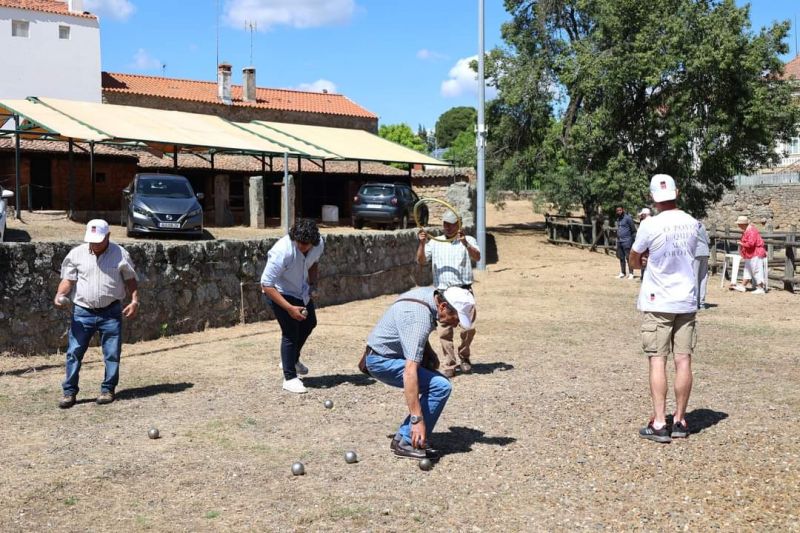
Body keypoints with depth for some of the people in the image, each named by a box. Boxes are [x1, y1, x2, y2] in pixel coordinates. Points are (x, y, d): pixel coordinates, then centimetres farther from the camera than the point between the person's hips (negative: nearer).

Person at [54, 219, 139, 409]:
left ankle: (108, 390, 17)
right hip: (83, 312, 1)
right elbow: (68, 279, 3)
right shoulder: (76, 254, 2)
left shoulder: (120, 254, -1)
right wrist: (60, 294, -16)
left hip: (111, 312, -1)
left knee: (112, 353, 3)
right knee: (74, 352, 0)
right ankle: (69, 392, 8)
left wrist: (134, 301, -7)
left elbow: (130, 280, 5)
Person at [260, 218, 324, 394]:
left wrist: (312, 283, -7)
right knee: (290, 333, -11)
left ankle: (292, 360, 44)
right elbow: (266, 285, -33)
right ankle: (290, 378, 4)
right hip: (279, 293, -7)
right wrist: (289, 308, -35)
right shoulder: (282, 251, -37)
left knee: (309, 323, 21)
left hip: (301, 290, 7)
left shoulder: (319, 244, -19)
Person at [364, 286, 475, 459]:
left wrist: (429, 353, 7)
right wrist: (417, 419, -39)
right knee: (441, 387, -19)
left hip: (395, 352, 10)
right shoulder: (420, 318, -31)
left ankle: (403, 437, 9)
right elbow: (410, 372, -37)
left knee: (438, 384, 9)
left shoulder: (433, 294, -3)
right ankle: (408, 443, -11)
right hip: (382, 360, -10)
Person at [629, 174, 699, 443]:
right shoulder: (692, 224, 2)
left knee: (657, 361, -2)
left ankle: (659, 424, -2)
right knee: (683, 360, 6)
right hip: (686, 301, 4)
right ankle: (679, 421, 14)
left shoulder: (650, 225, -12)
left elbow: (634, 260, 1)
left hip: (657, 302, -4)